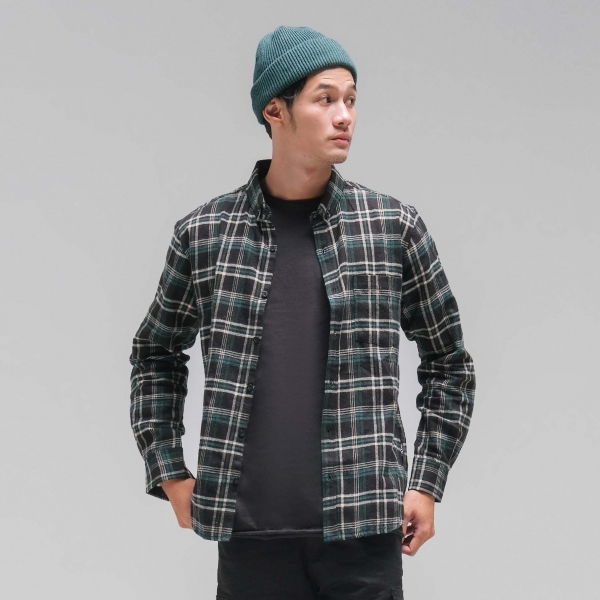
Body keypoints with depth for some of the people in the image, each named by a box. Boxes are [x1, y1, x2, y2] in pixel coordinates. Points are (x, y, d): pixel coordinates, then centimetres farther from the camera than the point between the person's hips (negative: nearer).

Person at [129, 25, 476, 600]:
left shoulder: (394, 226, 3)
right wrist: (169, 474, 11)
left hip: (364, 530, 0)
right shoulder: (204, 233, 4)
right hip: (248, 533, 1)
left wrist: (425, 483, 7)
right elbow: (155, 355, 18)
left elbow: (448, 362, 13)